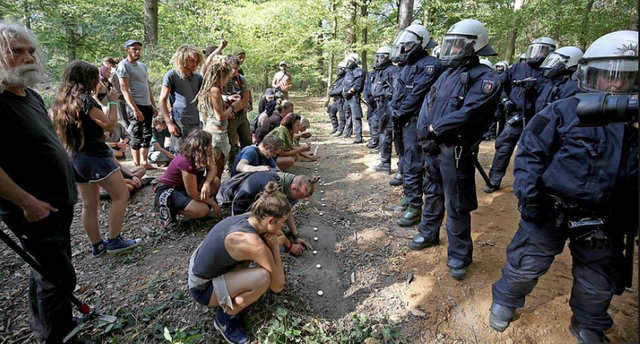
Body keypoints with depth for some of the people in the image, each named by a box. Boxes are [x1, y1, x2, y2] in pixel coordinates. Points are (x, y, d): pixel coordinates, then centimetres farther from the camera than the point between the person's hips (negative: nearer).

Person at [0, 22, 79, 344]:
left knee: (46, 271, 23)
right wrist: (27, 202, -22)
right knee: (59, 277, 1)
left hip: (58, 202, 9)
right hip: (35, 210, -9)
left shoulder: (32, 95, 9)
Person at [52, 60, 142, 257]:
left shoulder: (61, 102, 11)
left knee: (89, 205, 13)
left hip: (75, 158, 9)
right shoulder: (84, 99, -14)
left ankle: (97, 246, 22)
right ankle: (114, 241, 3)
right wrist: (113, 102, -5)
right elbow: (110, 125, -15)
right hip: (95, 156, -9)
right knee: (121, 196, 0)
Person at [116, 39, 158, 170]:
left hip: (147, 106, 8)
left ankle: (144, 163, 20)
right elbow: (124, 89, -14)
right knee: (137, 137, -4)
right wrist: (135, 109, -21)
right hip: (136, 106, -8)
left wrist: (153, 105, 15)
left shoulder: (142, 65, 18)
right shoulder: (123, 65, -6)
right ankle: (137, 166, 3)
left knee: (147, 136, 11)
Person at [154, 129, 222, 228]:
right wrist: (213, 203, -16)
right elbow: (193, 194, -27)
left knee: (215, 181, -11)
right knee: (203, 210, -28)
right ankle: (169, 208, -7)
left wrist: (207, 183, -29)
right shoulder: (186, 162, -32)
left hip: (182, 187, 8)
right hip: (167, 191, -8)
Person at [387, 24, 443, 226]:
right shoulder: (407, 66, 17)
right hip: (402, 122, 10)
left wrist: (398, 113, -12)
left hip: (414, 122, -9)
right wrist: (393, 111, -2)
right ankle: (407, 198, 30)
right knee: (405, 163, 17)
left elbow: (416, 96, -19)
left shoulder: (430, 65, -12)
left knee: (412, 166, -8)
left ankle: (415, 208, 0)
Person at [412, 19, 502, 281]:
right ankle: (429, 234, 42)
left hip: (456, 151, -7)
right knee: (432, 193, 22)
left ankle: (459, 256, 16)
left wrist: (435, 128, -14)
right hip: (432, 146, 8)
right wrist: (424, 131, -10)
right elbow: (427, 103, 6)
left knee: (456, 206, 0)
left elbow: (468, 114, -23)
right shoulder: (447, 73, 12)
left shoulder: (486, 78, -12)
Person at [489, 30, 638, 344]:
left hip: (606, 222, 4)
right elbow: (530, 153, -11)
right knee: (526, 265, 10)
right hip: (550, 211, -4)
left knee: (599, 285, 20)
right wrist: (528, 193, -19)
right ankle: (505, 301, 36)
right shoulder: (564, 111, -10)